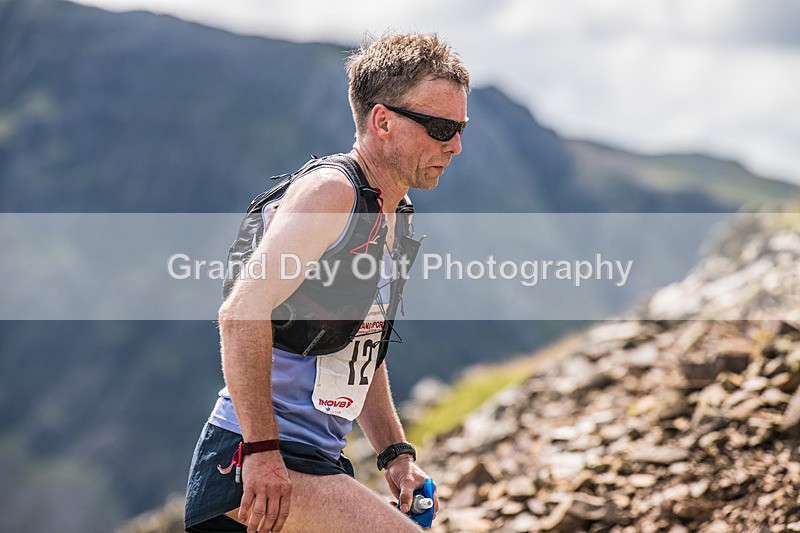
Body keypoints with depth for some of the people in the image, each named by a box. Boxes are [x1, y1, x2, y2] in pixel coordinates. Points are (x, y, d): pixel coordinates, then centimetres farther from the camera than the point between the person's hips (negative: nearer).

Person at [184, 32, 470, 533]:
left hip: (319, 461, 10)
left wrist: (396, 453, 17)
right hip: (256, 462, -10)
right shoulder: (330, 190, -13)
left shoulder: (396, 216, 17)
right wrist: (261, 450, -26)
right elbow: (243, 311, -24)